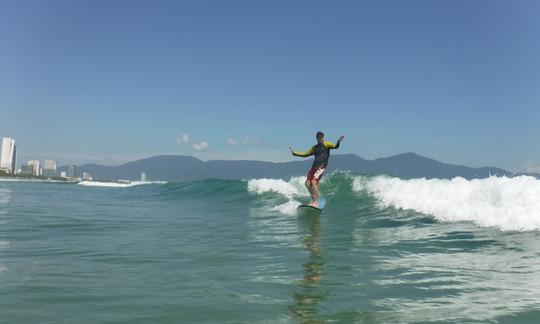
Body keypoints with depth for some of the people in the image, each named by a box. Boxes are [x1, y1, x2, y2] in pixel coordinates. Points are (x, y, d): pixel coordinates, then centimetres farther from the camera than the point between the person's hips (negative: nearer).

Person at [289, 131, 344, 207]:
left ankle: (316, 202, -16)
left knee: (313, 182, -19)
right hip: (314, 167, 6)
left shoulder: (326, 144, 6)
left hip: (321, 167, -6)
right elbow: (305, 154, 26)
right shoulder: (315, 147, 22)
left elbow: (335, 146, -11)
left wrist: (339, 142, -32)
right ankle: (314, 199, 12)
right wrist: (294, 153, 24)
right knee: (307, 184, -3)